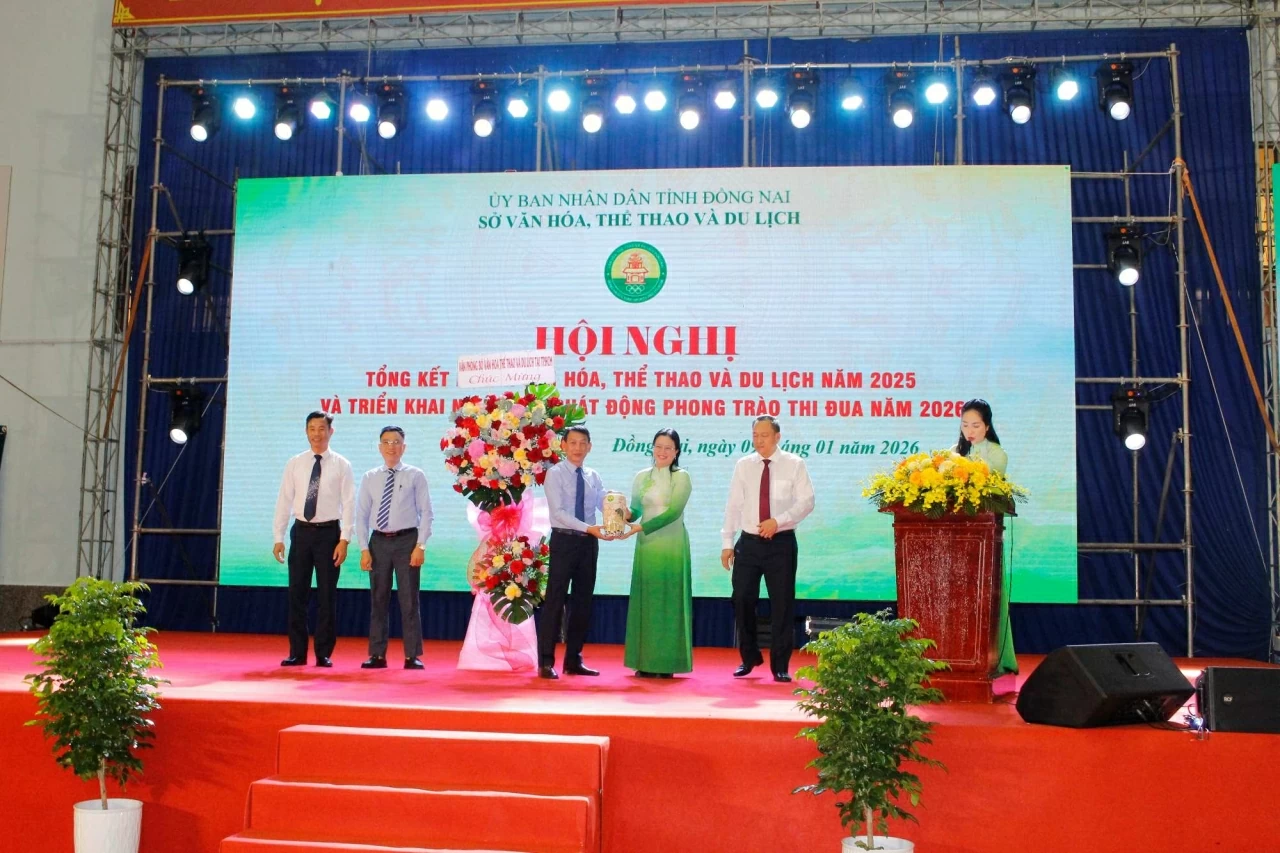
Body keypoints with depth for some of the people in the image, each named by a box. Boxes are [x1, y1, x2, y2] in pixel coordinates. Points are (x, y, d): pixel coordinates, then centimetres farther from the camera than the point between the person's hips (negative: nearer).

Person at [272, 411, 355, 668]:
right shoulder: (294, 464, 5)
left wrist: (344, 540, -12)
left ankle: (324, 653, 13)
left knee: (327, 595, 4)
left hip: (329, 532, -2)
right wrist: (278, 538, -1)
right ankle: (297, 653, 14)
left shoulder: (341, 465, -1)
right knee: (297, 594, 5)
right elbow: (284, 501, 5)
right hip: (301, 531, 2)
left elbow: (348, 504, -5)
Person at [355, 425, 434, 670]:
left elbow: (425, 513, -3)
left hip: (407, 541, -3)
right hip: (378, 542, 3)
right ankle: (377, 655, 15)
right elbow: (361, 515, 7)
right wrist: (364, 549, -1)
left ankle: (412, 656, 6)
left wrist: (420, 546, -10)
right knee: (378, 600, 8)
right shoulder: (370, 478, 8)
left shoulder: (415, 476, 0)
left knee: (409, 600, 0)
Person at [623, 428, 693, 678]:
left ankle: (667, 663, 5)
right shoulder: (642, 477, 9)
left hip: (672, 545, -4)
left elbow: (673, 512, -13)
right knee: (645, 600, 4)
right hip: (646, 545, 4)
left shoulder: (681, 477, -4)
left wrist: (640, 528, -18)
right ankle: (646, 662, 10)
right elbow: (635, 510, 11)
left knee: (668, 601, 0)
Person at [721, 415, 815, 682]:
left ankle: (780, 666, 14)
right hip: (749, 542, 2)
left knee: (782, 603, 2)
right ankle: (749, 657, 22)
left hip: (781, 543, -2)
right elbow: (733, 505, 6)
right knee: (742, 600, 3)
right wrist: (727, 542, 2)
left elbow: (806, 501, -7)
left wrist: (778, 521, -20)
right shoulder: (743, 466, 6)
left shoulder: (794, 464, -2)